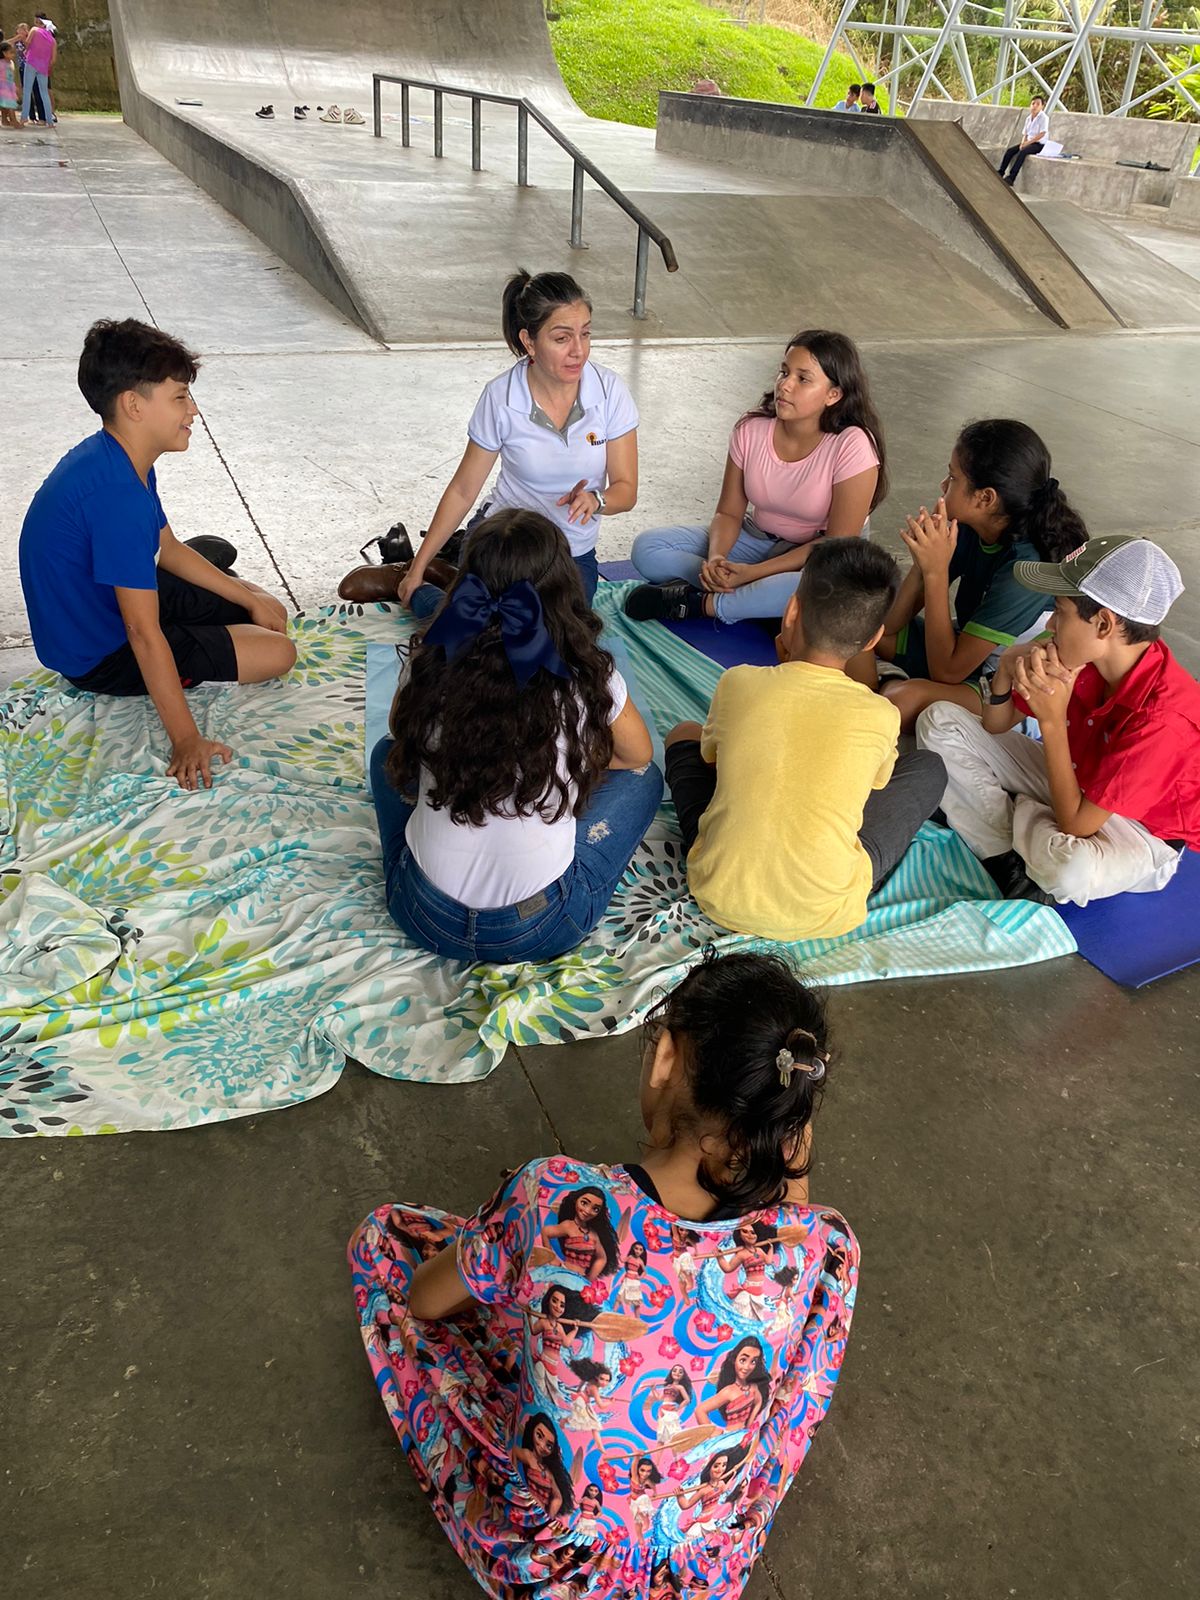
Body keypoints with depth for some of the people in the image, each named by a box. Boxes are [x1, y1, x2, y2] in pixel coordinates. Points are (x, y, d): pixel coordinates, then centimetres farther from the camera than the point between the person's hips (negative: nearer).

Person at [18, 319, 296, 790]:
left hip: (105, 605, 10)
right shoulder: (118, 494, -34)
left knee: (268, 612, 18)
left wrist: (251, 599, 10)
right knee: (278, 652, -15)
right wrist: (186, 740, -32)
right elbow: (144, 632, -34)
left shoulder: (110, 456, -2)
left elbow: (167, 550, 12)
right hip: (101, 657, -10)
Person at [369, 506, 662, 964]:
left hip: (424, 918, 2)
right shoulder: (590, 679, -13)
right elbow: (637, 755, 8)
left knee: (390, 753, 27)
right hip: (540, 932, -2)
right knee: (642, 778, 19)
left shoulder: (430, 665, -9)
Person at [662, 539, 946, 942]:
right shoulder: (880, 716, -8)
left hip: (720, 898, 1)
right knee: (927, 768, 17)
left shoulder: (738, 683, -9)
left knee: (684, 735, 24)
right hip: (826, 916, -1)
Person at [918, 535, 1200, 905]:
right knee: (941, 721, -4)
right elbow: (996, 726, -2)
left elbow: (1075, 825, -33)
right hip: (1076, 784, 7)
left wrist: (1052, 720, -35)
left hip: (1140, 830, -7)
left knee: (1071, 868, -44)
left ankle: (1018, 811, -6)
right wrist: (1007, 670, -23)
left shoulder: (1164, 720, -34)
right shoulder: (1084, 658, -14)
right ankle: (1011, 865, -11)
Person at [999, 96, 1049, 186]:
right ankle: (1000, 173, -15)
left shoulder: (1043, 118, -8)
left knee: (1022, 152, -34)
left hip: (1039, 144, -7)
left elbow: (1042, 134, -17)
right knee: (1010, 150, -13)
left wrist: (1028, 142, -21)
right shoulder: (1028, 118, 14)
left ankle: (1011, 178, -41)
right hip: (1029, 143, 7)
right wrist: (1023, 143, -6)